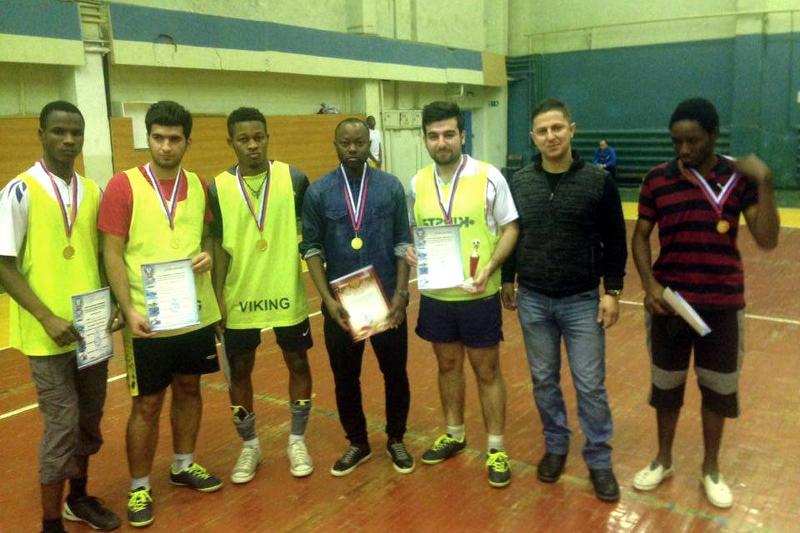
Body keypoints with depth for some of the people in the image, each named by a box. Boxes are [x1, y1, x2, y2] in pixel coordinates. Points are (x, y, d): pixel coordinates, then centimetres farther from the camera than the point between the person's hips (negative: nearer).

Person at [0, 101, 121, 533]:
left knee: (90, 420, 15)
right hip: (49, 334, -5)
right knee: (62, 425, 0)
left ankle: (78, 496, 36)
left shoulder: (93, 191, 8)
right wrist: (47, 318, -17)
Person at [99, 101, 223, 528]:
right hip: (148, 318, -4)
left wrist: (208, 254, -6)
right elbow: (112, 254, -10)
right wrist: (128, 310, -20)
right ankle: (139, 488, 23)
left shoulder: (198, 186, 4)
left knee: (189, 389, 17)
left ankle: (183, 466, 37)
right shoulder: (123, 185, -9)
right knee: (146, 403, 6)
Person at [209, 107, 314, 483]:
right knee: (239, 370, 9)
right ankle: (249, 446, 28)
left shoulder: (294, 179, -4)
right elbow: (219, 246, 3)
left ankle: (297, 441, 28)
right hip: (240, 298, 1)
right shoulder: (218, 187, -2)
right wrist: (218, 296, -1)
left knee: (297, 363, 10)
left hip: (287, 294, 0)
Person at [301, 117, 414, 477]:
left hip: (387, 300, 0)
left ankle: (396, 440, 32)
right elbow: (312, 249, -2)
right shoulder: (318, 192, -2)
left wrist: (400, 293, -8)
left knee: (395, 373, 11)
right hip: (341, 303, 0)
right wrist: (327, 298, -11)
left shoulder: (391, 187, -1)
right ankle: (357, 443, 32)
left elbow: (403, 245, 0)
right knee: (345, 377, 12)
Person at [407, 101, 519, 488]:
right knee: (447, 365, 18)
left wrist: (490, 267, -21)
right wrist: (409, 251, -9)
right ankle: (454, 434, 37)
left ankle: (495, 448, 23)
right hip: (435, 294, 4)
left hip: (478, 295, -4)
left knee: (487, 370, 8)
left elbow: (510, 228, -6)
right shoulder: (417, 184, 3)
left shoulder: (488, 177, -10)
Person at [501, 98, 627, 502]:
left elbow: (615, 242, -2)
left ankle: (599, 460, 20)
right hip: (533, 300, 2)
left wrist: (612, 291, -6)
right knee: (544, 381, 13)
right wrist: (507, 280, 10)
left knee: (590, 385, 4)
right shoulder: (519, 182, 0)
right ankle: (555, 446, 32)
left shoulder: (598, 181, -6)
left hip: (582, 300, -2)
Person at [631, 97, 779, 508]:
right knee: (666, 384, 14)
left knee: (717, 387, 12)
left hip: (722, 304, 0)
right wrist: (649, 283, -12)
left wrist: (765, 181, -21)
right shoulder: (657, 179, -3)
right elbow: (640, 236, 3)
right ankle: (663, 460, 35)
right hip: (669, 301, 1)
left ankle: (711, 469, 32)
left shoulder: (740, 178, -6)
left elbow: (767, 240, -12)